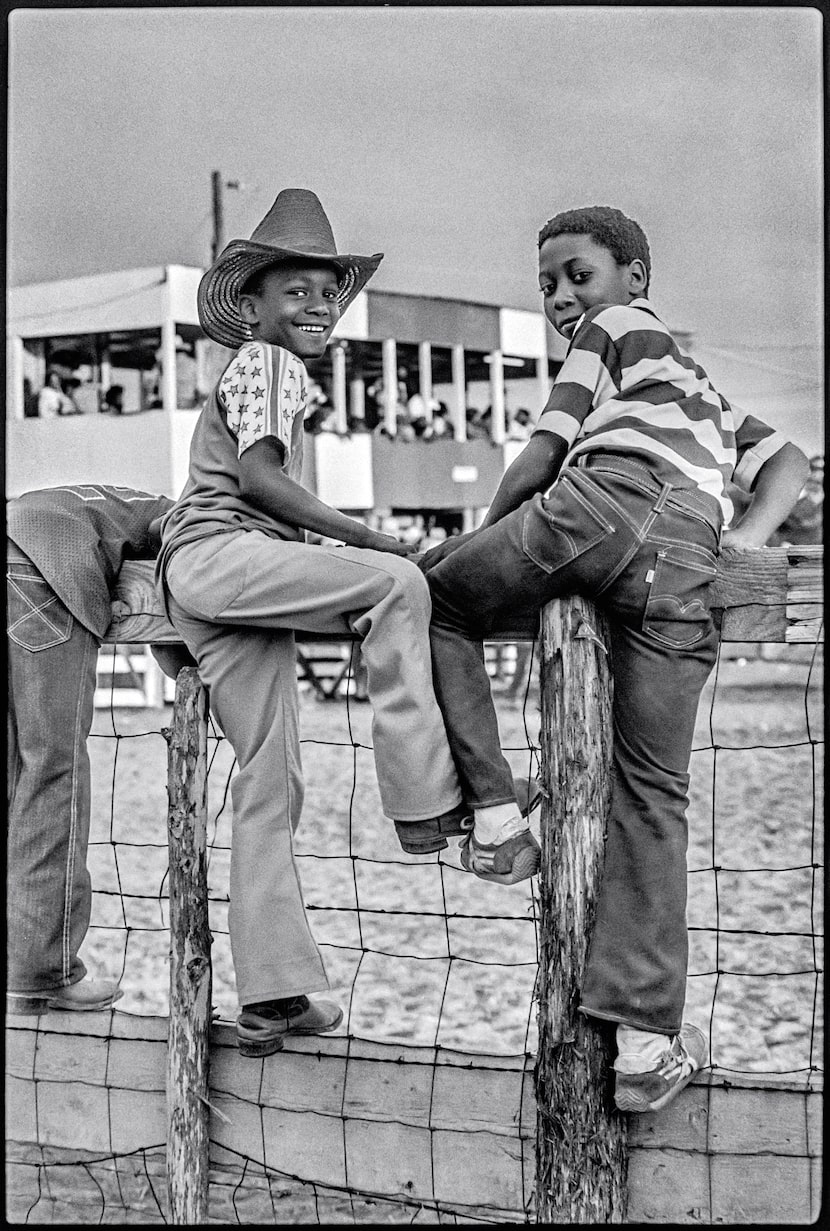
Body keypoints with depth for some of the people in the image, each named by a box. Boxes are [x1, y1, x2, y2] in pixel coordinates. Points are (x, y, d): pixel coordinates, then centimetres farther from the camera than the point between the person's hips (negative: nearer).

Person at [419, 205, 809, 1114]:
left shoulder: (616, 326, 26)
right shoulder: (703, 390, 44)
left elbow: (540, 459, 15)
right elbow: (784, 461, 29)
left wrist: (483, 545, 27)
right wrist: (747, 537, 14)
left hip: (608, 498, -5)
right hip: (690, 557, 5)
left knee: (430, 596, 15)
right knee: (652, 792, 6)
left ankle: (492, 814, -1)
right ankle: (648, 1039, 0)